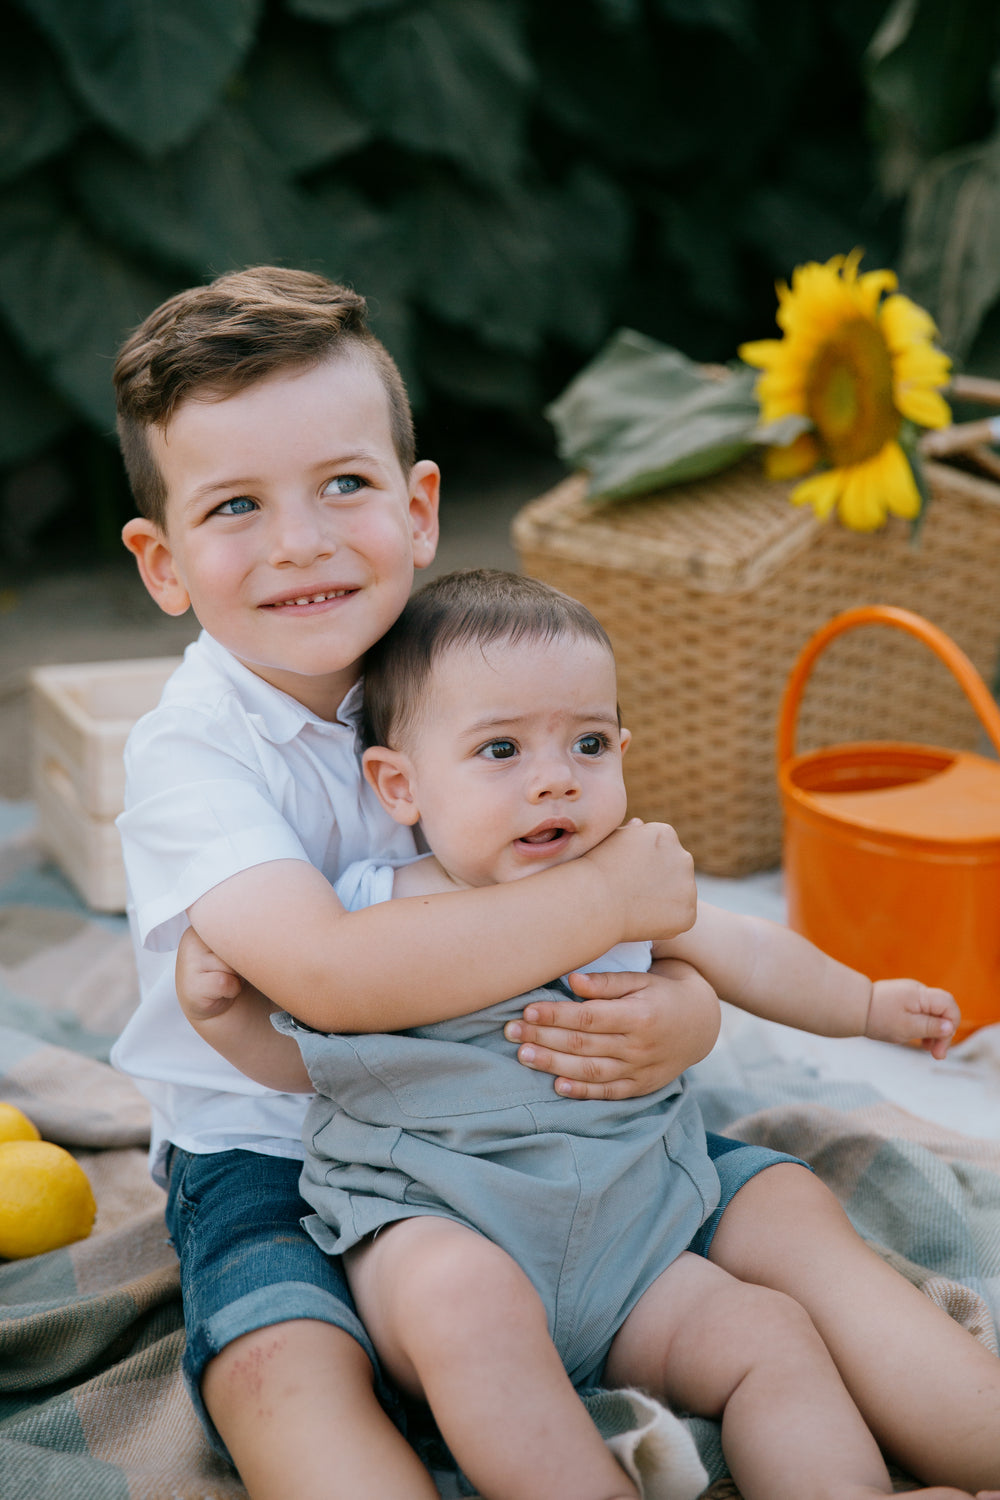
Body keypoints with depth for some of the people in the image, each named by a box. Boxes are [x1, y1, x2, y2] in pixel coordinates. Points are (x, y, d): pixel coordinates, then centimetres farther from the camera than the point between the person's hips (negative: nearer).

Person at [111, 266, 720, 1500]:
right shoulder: (189, 754, -17)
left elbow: (671, 922, 1)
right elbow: (330, 970, -34)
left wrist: (680, 1019, -25)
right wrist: (607, 896, -27)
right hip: (269, 1154, -4)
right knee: (282, 1366, -33)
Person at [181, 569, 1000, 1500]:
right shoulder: (365, 915, -1)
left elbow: (750, 958, 24)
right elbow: (298, 1057, 10)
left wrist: (868, 1005, 36)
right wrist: (220, 1006, -11)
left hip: (622, 1244, 4)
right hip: (424, 1222, -4)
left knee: (768, 1335, -15)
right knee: (461, 1293, -36)